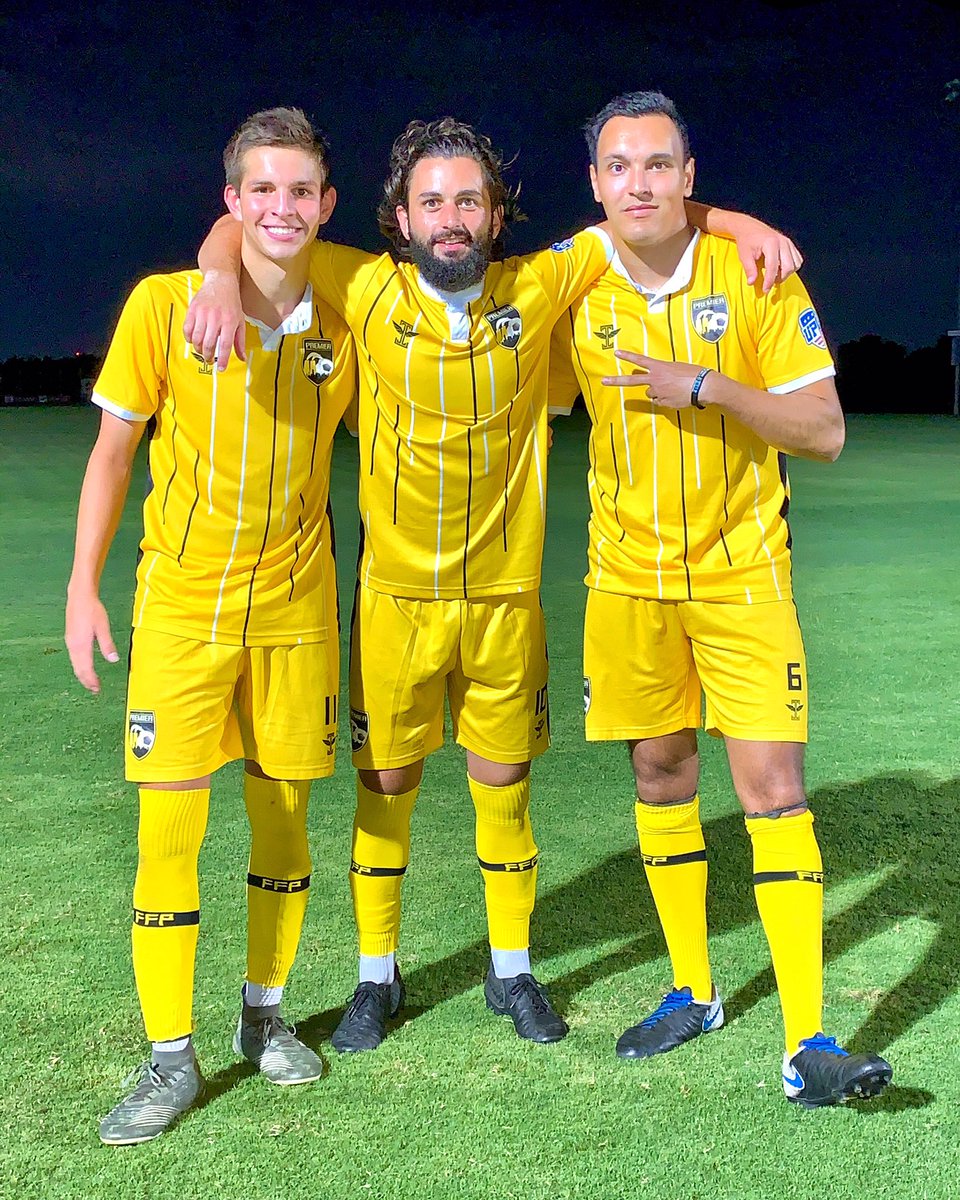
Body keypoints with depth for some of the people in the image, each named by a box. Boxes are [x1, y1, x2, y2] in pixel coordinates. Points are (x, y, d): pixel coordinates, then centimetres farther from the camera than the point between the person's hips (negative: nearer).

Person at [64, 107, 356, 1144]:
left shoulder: (341, 327, -1)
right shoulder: (164, 304, -8)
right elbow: (113, 446, -1)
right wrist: (82, 585, -3)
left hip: (296, 608, 2)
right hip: (183, 606, -2)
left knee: (284, 819, 11)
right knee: (169, 832, -3)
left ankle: (264, 1014, 31)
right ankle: (170, 1058, 12)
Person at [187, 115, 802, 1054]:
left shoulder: (537, 287, -5)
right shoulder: (368, 289, -7)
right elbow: (243, 225, -2)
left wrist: (742, 222, -11)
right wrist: (222, 278, -22)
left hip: (505, 595, 1)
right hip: (396, 596, -1)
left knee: (503, 784, 11)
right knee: (384, 786, 9)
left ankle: (510, 969, 30)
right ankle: (376, 975, 27)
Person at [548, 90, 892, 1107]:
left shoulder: (756, 274, -9)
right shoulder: (572, 289, -2)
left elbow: (824, 431, -11)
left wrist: (703, 386, -22)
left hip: (742, 573, -3)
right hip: (627, 576, 3)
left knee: (774, 788, -9)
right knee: (660, 779, 11)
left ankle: (807, 1043, -4)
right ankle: (692, 992, 28)